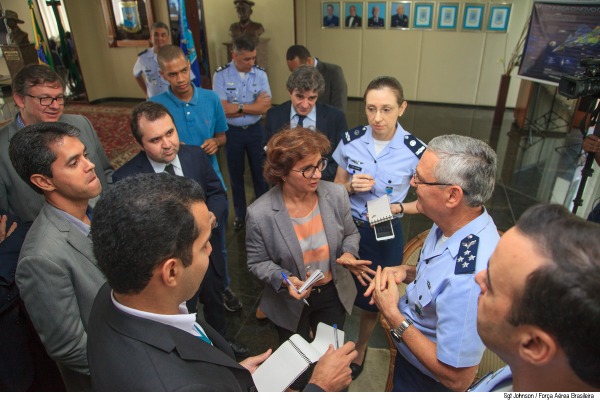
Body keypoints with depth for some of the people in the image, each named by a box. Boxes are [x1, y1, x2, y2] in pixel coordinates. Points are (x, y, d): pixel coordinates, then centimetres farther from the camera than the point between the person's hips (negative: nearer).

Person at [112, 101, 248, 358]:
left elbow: (218, 194, 0)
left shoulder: (196, 155, -11)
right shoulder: (125, 178, -23)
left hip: (209, 255, 5)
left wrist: (212, 214, -22)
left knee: (216, 305, 32)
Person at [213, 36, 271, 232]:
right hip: (232, 132, -1)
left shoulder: (260, 73, -6)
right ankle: (240, 214, 35)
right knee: (236, 174, 15)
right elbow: (223, 109, -19)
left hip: (256, 130, 1)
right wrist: (254, 106, -17)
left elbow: (265, 107, -14)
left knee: (260, 171, 13)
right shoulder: (221, 75, -12)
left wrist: (238, 107, -17)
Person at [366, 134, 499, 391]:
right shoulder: (451, 222, -14)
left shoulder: (470, 279, -41)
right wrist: (406, 272, -12)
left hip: (424, 379, -6)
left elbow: (457, 379, -31)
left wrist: (393, 315, -27)